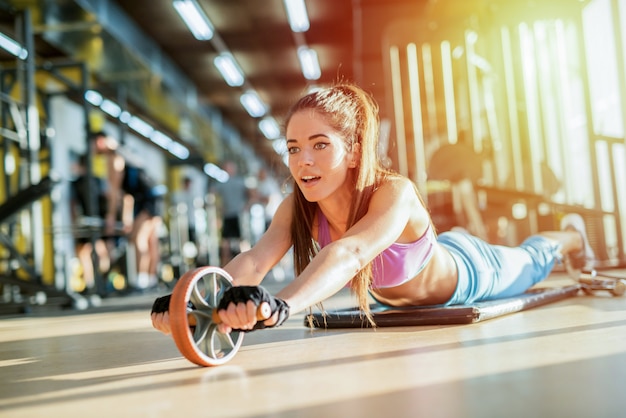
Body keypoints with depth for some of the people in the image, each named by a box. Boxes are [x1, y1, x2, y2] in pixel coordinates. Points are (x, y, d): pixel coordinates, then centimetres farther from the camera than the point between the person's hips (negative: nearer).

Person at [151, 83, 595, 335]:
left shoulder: (395, 193, -48)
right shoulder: (297, 209, -32)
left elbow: (349, 252, -67)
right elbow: (254, 259, -49)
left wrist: (280, 304, -85)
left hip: (465, 271, -4)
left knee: (527, 264, 30)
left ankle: (569, 234, 65)